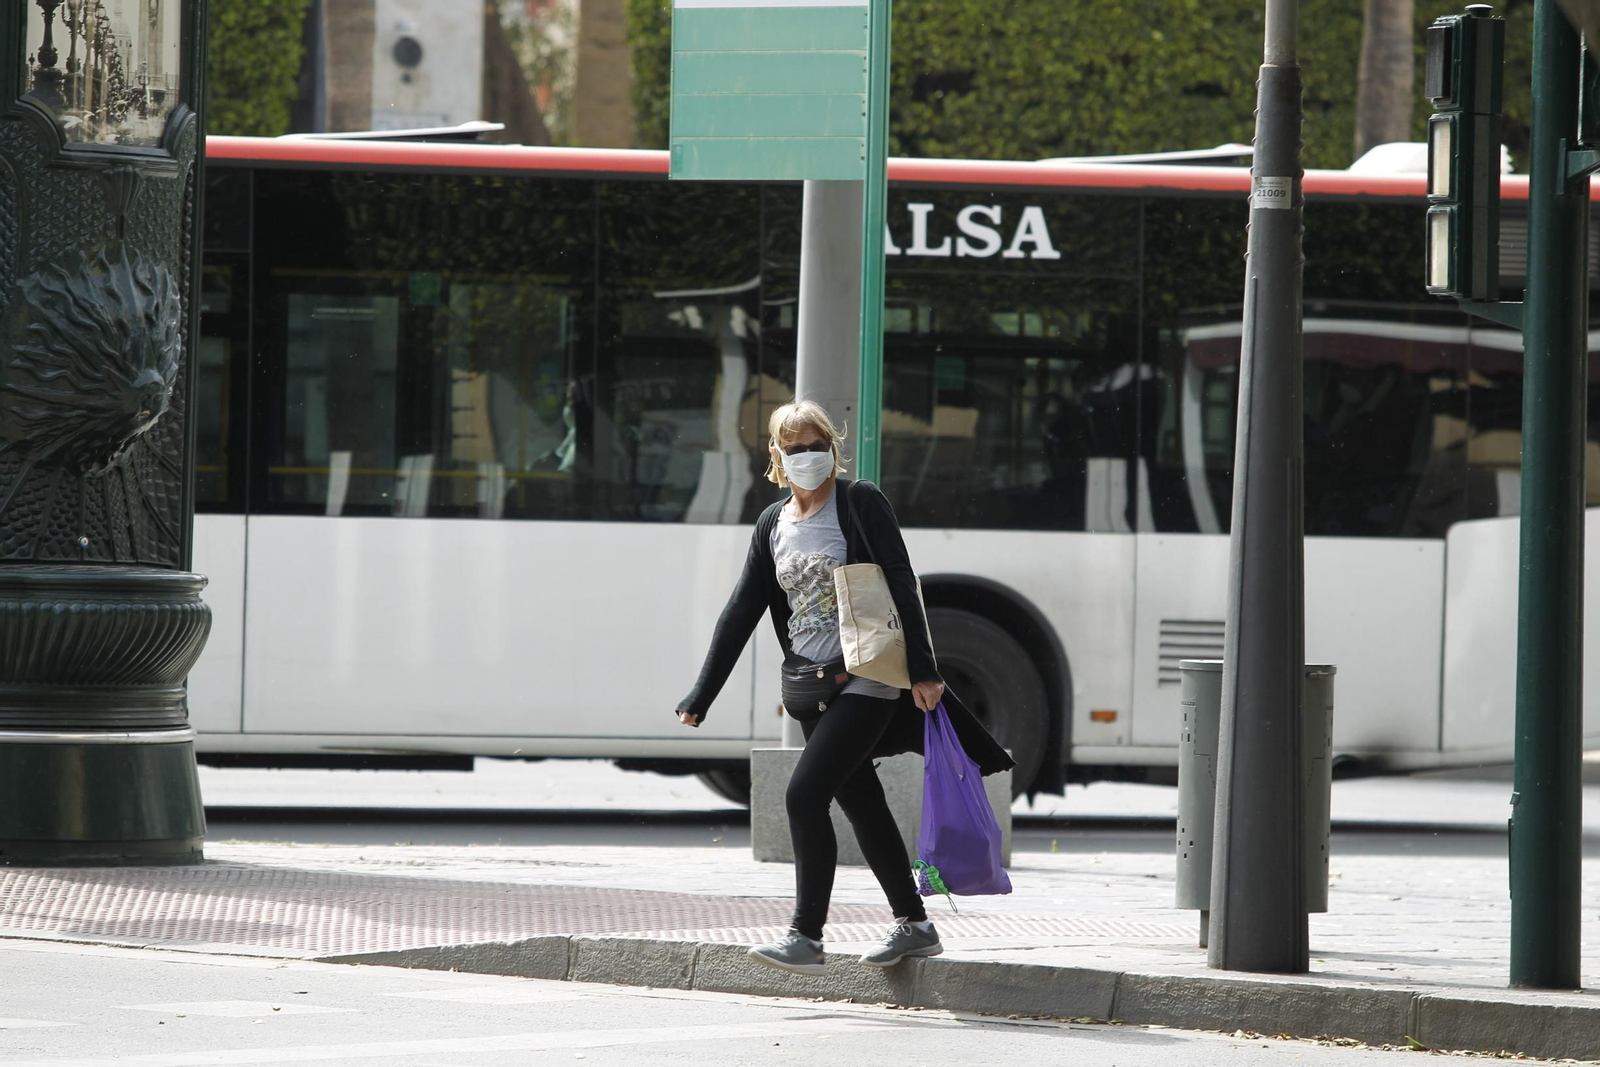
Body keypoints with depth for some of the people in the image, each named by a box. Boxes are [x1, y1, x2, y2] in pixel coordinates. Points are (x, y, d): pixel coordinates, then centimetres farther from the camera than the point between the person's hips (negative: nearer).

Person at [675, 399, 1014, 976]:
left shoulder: (861, 503, -4)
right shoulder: (773, 525, 13)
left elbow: (902, 587, -8)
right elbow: (741, 612, 13)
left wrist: (923, 671, -15)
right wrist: (700, 697, 8)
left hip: (865, 680, -7)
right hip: (815, 688, 7)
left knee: (804, 795, -16)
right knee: (862, 805, 12)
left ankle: (806, 937, -14)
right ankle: (914, 926, 24)